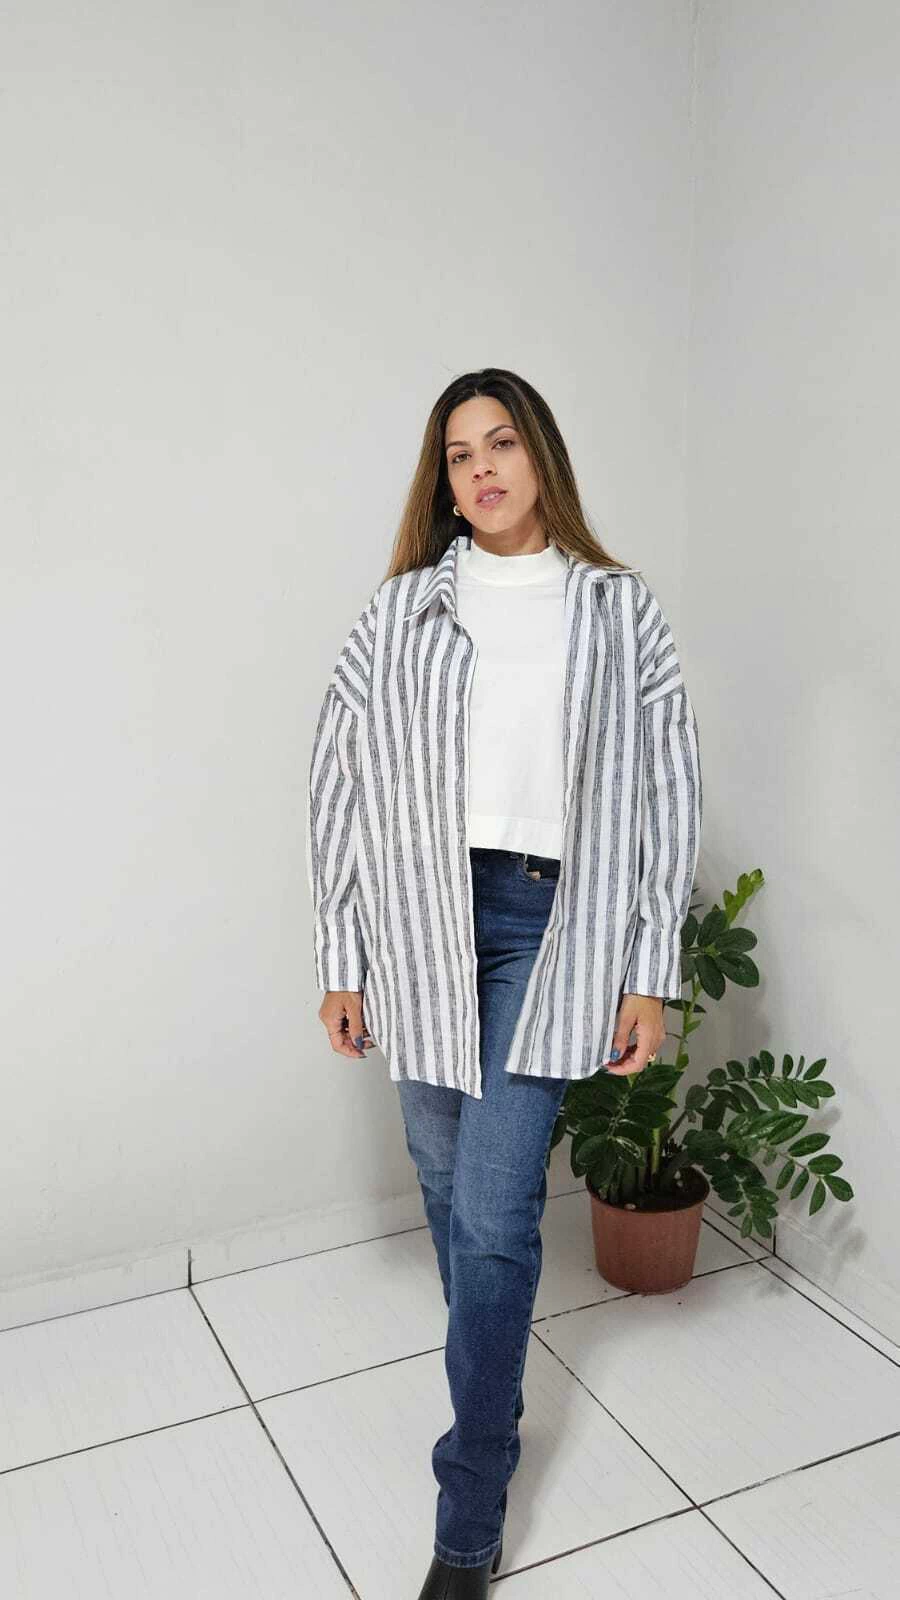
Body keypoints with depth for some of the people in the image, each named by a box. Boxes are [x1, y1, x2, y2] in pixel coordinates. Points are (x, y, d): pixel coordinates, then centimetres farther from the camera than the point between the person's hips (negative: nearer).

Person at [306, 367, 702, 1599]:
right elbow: (340, 782, 3)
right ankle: (494, 1386, 42)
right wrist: (342, 961, 2)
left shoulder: (620, 610, 2)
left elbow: (666, 793, 1)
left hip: (551, 922, -2)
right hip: (422, 915, 2)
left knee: (493, 1213, -4)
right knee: (448, 1183, 15)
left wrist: (650, 973, -2)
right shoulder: (399, 610, 4)